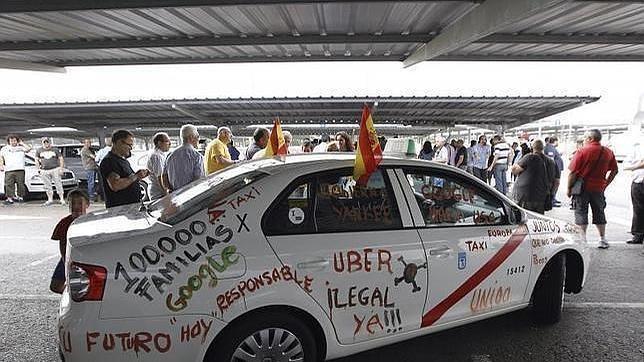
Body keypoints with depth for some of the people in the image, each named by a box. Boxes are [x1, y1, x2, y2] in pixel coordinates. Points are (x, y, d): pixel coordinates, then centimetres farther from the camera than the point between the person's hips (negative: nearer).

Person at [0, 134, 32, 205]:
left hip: (20, 169, -1)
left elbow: (29, 148, -4)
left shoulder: (21, 148, 14)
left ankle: (20, 197, 9)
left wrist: (22, 143, 8)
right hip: (9, 170, 1)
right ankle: (9, 198, -2)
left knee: (20, 184, 0)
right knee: (9, 185, -4)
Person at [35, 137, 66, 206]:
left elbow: (61, 159, 6)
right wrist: (38, 169, 4)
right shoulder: (39, 150, 10)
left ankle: (62, 199, -1)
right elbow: (36, 160, 14)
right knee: (47, 186, 5)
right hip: (44, 171, 2)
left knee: (58, 184, -5)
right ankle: (50, 200, 15)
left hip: (55, 169, -2)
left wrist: (61, 169, -3)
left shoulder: (55, 150, 5)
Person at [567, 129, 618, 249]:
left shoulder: (582, 151, -12)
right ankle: (603, 239, 21)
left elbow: (573, 172, -14)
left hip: (583, 187, -5)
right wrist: (606, 183, 17)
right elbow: (614, 171, 11)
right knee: (599, 213, 15)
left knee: (581, 213, 3)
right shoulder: (608, 152, 5)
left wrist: (569, 188, -5)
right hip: (599, 188, 5)